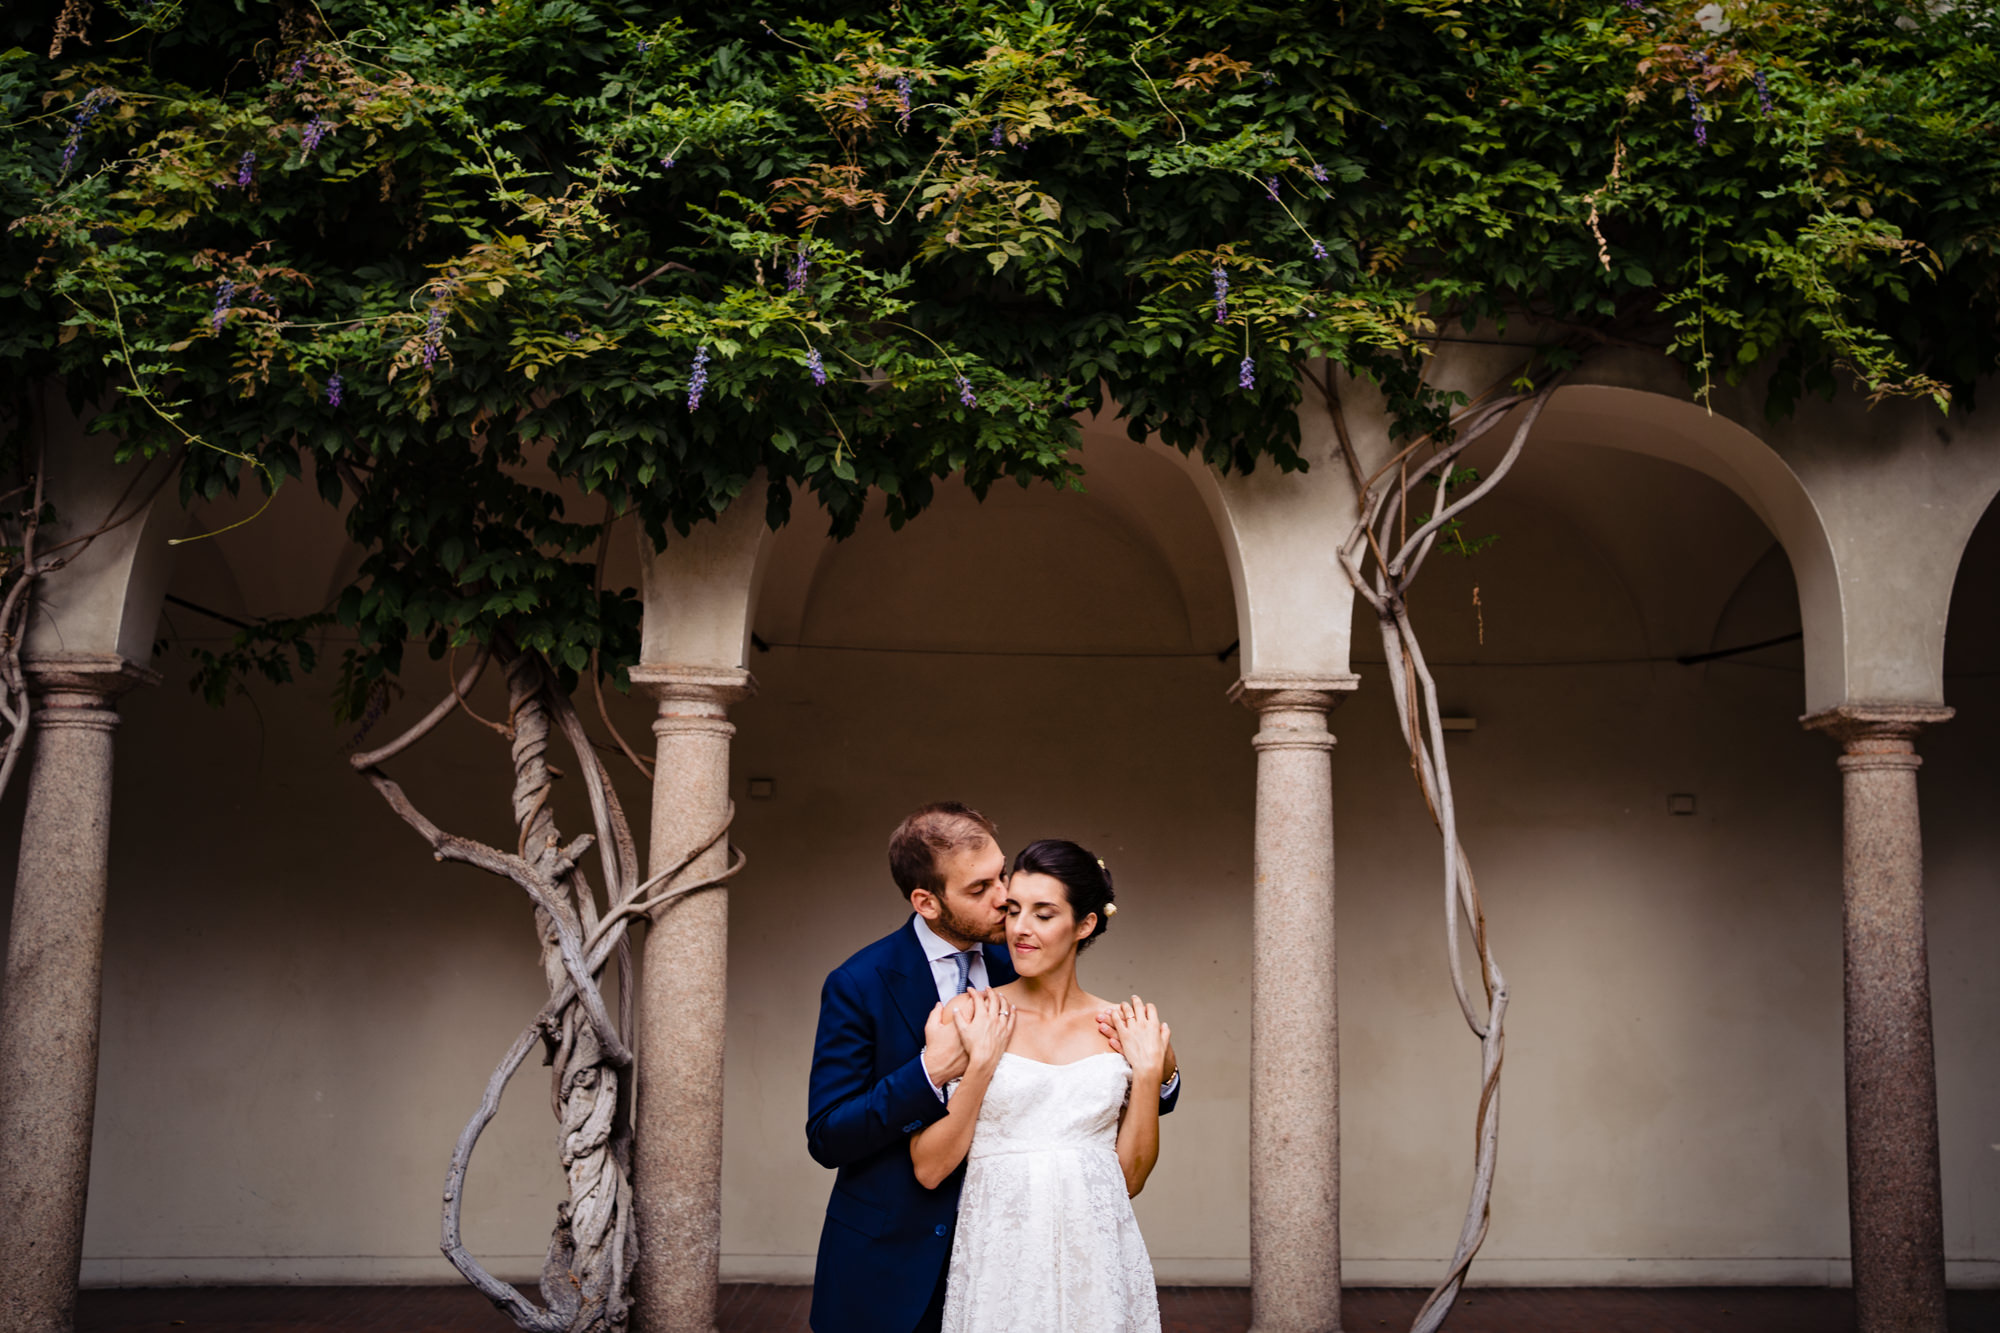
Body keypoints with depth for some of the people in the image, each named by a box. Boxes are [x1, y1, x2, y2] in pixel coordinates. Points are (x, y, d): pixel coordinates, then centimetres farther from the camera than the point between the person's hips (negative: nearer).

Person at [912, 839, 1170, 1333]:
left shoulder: (1123, 1030, 4)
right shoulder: (965, 1015, -3)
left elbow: (1131, 1176, 6)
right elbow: (929, 1169, -6)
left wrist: (1148, 1072, -4)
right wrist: (982, 1062, -14)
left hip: (1098, 1260, 2)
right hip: (1000, 1260, -2)